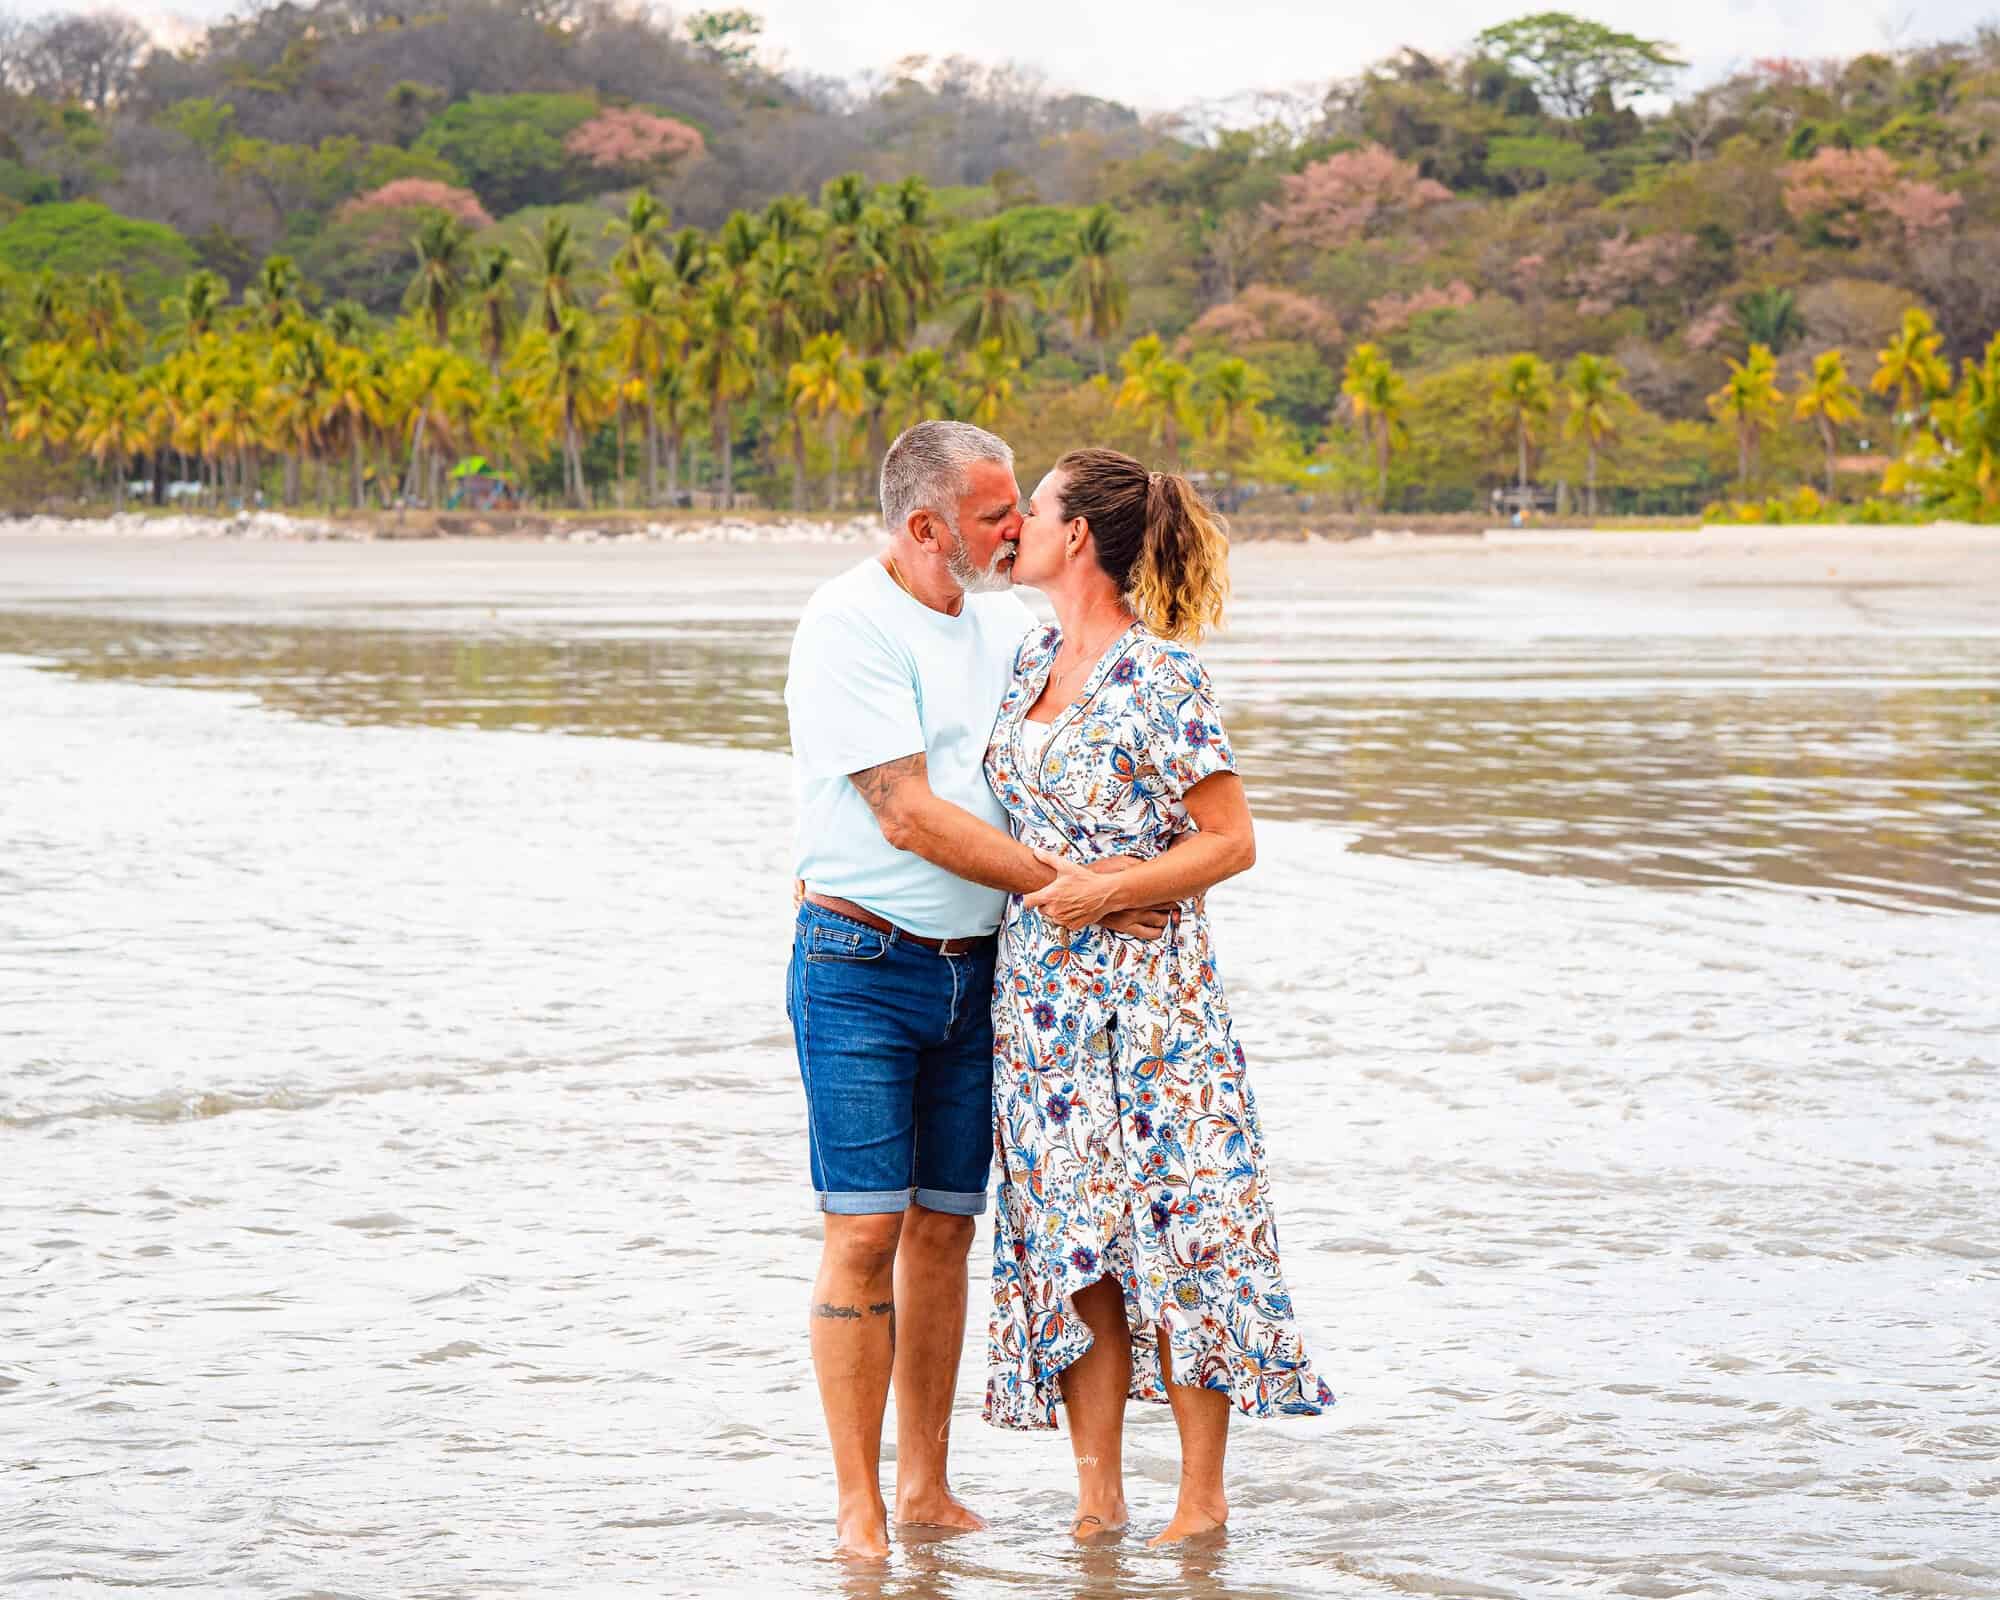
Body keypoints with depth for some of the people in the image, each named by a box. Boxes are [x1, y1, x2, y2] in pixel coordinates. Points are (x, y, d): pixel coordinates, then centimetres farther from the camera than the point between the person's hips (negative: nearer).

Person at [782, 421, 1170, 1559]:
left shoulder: (1009, 624, 9)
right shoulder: (850, 625, -13)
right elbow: (908, 816, -18)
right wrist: (1071, 885, -18)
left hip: (974, 969, 6)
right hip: (861, 962, -6)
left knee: (944, 1228, 8)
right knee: (866, 1229, -7)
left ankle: (927, 1485, 17)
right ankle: (859, 1507, -1)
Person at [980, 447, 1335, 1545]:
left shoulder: (1161, 673, -11)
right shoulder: (1036, 656, 11)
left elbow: (1231, 841, -11)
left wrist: (1112, 889, -20)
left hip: (1146, 982, -7)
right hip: (1039, 988, 7)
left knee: (1170, 1231, -4)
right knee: (1068, 1237, 5)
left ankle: (1202, 1499, 4)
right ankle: (1098, 1494, 10)